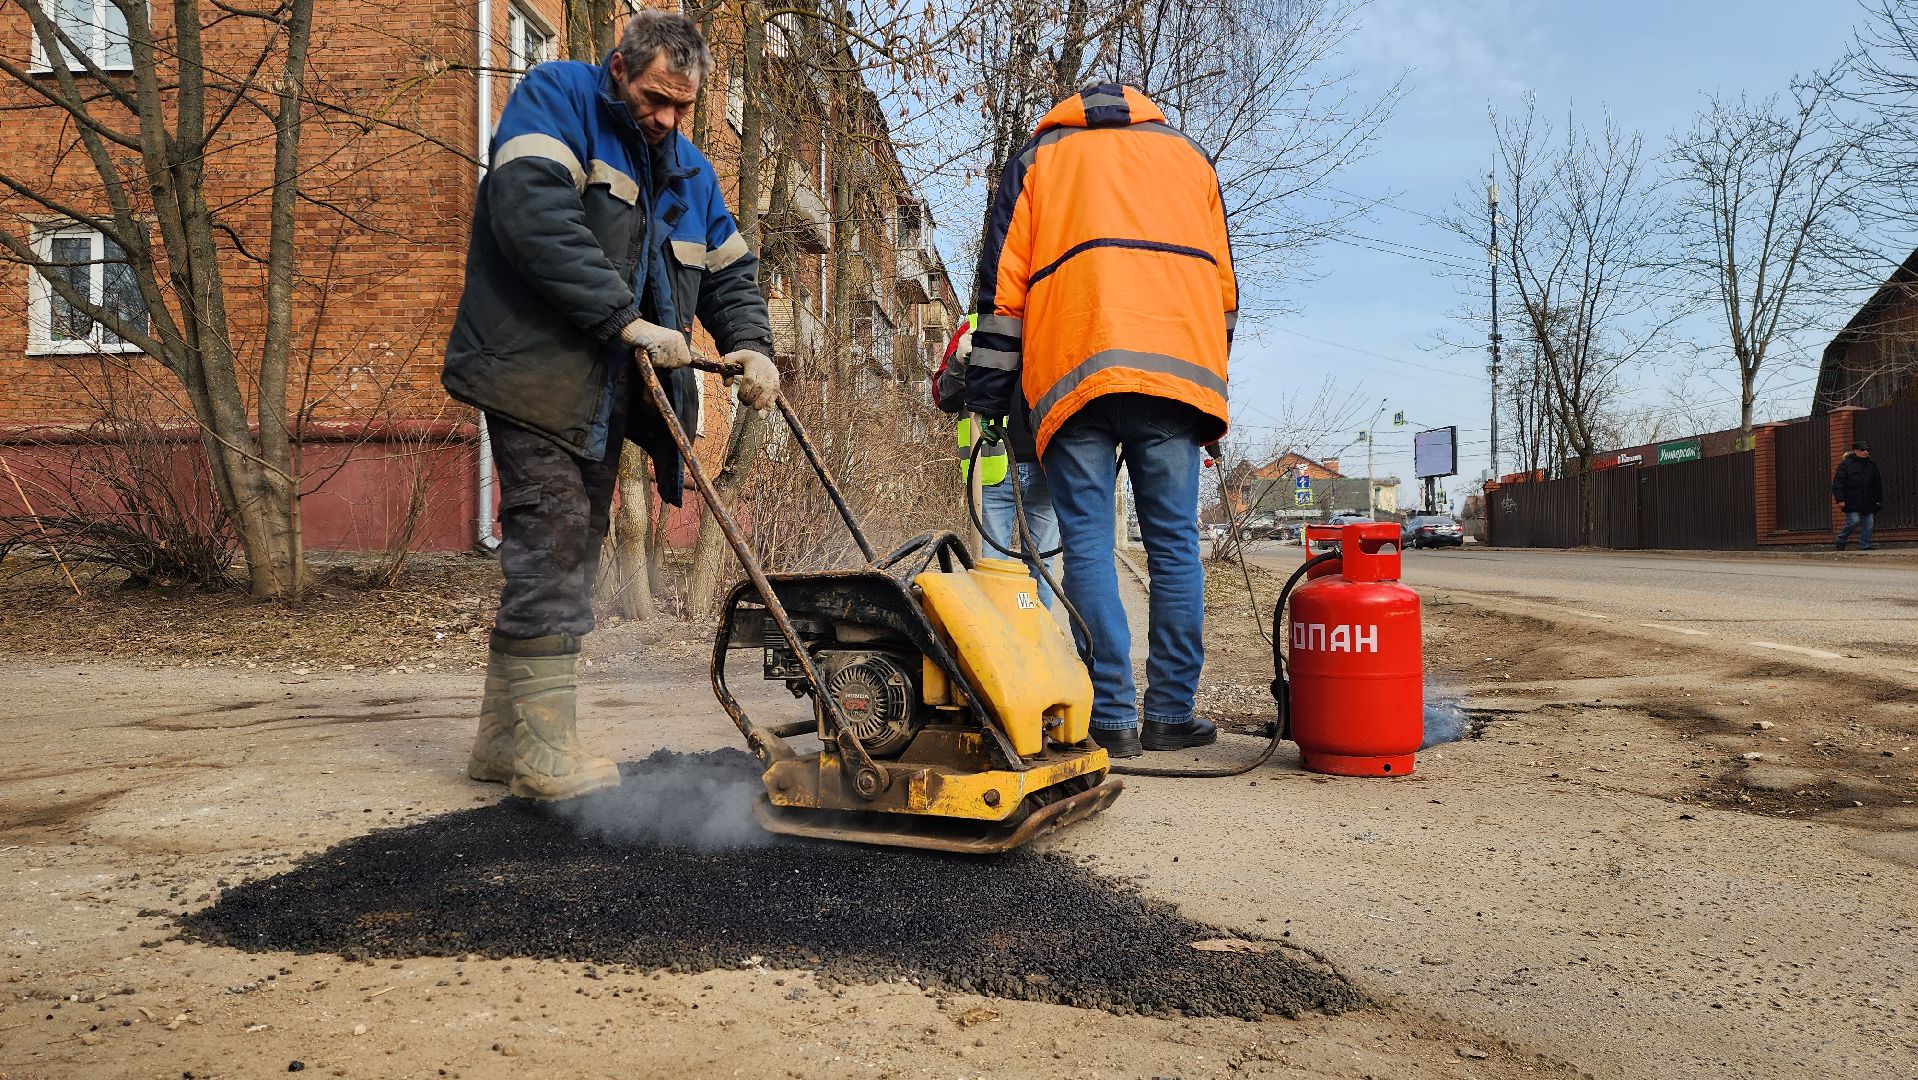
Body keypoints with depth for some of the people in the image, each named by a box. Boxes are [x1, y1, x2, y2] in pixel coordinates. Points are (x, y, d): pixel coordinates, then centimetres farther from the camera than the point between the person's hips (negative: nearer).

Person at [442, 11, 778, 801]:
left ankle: (504, 738, 19)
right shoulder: (554, 99, -3)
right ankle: (542, 750, -5)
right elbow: (534, 210, -20)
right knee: (553, 544, -12)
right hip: (537, 373, -8)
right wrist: (628, 319, -24)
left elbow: (730, 273, 23)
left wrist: (751, 347, 2)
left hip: (604, 393, 8)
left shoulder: (688, 171, 19)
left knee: (568, 553, 9)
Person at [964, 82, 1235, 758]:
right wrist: (1210, 385, 27)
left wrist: (988, 398, 10)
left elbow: (1002, 289, 10)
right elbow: (1223, 285, 22)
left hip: (1074, 372, -1)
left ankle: (1113, 718, -3)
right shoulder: (1186, 153, 27)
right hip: (1176, 368, 2)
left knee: (1088, 546, 0)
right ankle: (1170, 714, 6)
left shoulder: (1038, 158, 21)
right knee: (1174, 545, 5)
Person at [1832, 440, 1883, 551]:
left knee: (1868, 524, 1)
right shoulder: (1846, 464, -3)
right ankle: (1841, 539, 6)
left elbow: (1878, 484, 21)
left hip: (1868, 502, 5)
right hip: (1852, 502, -5)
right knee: (1854, 521, -14)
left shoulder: (1872, 465, 14)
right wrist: (1840, 499, -14)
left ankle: (1865, 545, 9)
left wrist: (1879, 500, 17)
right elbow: (1838, 482, -7)